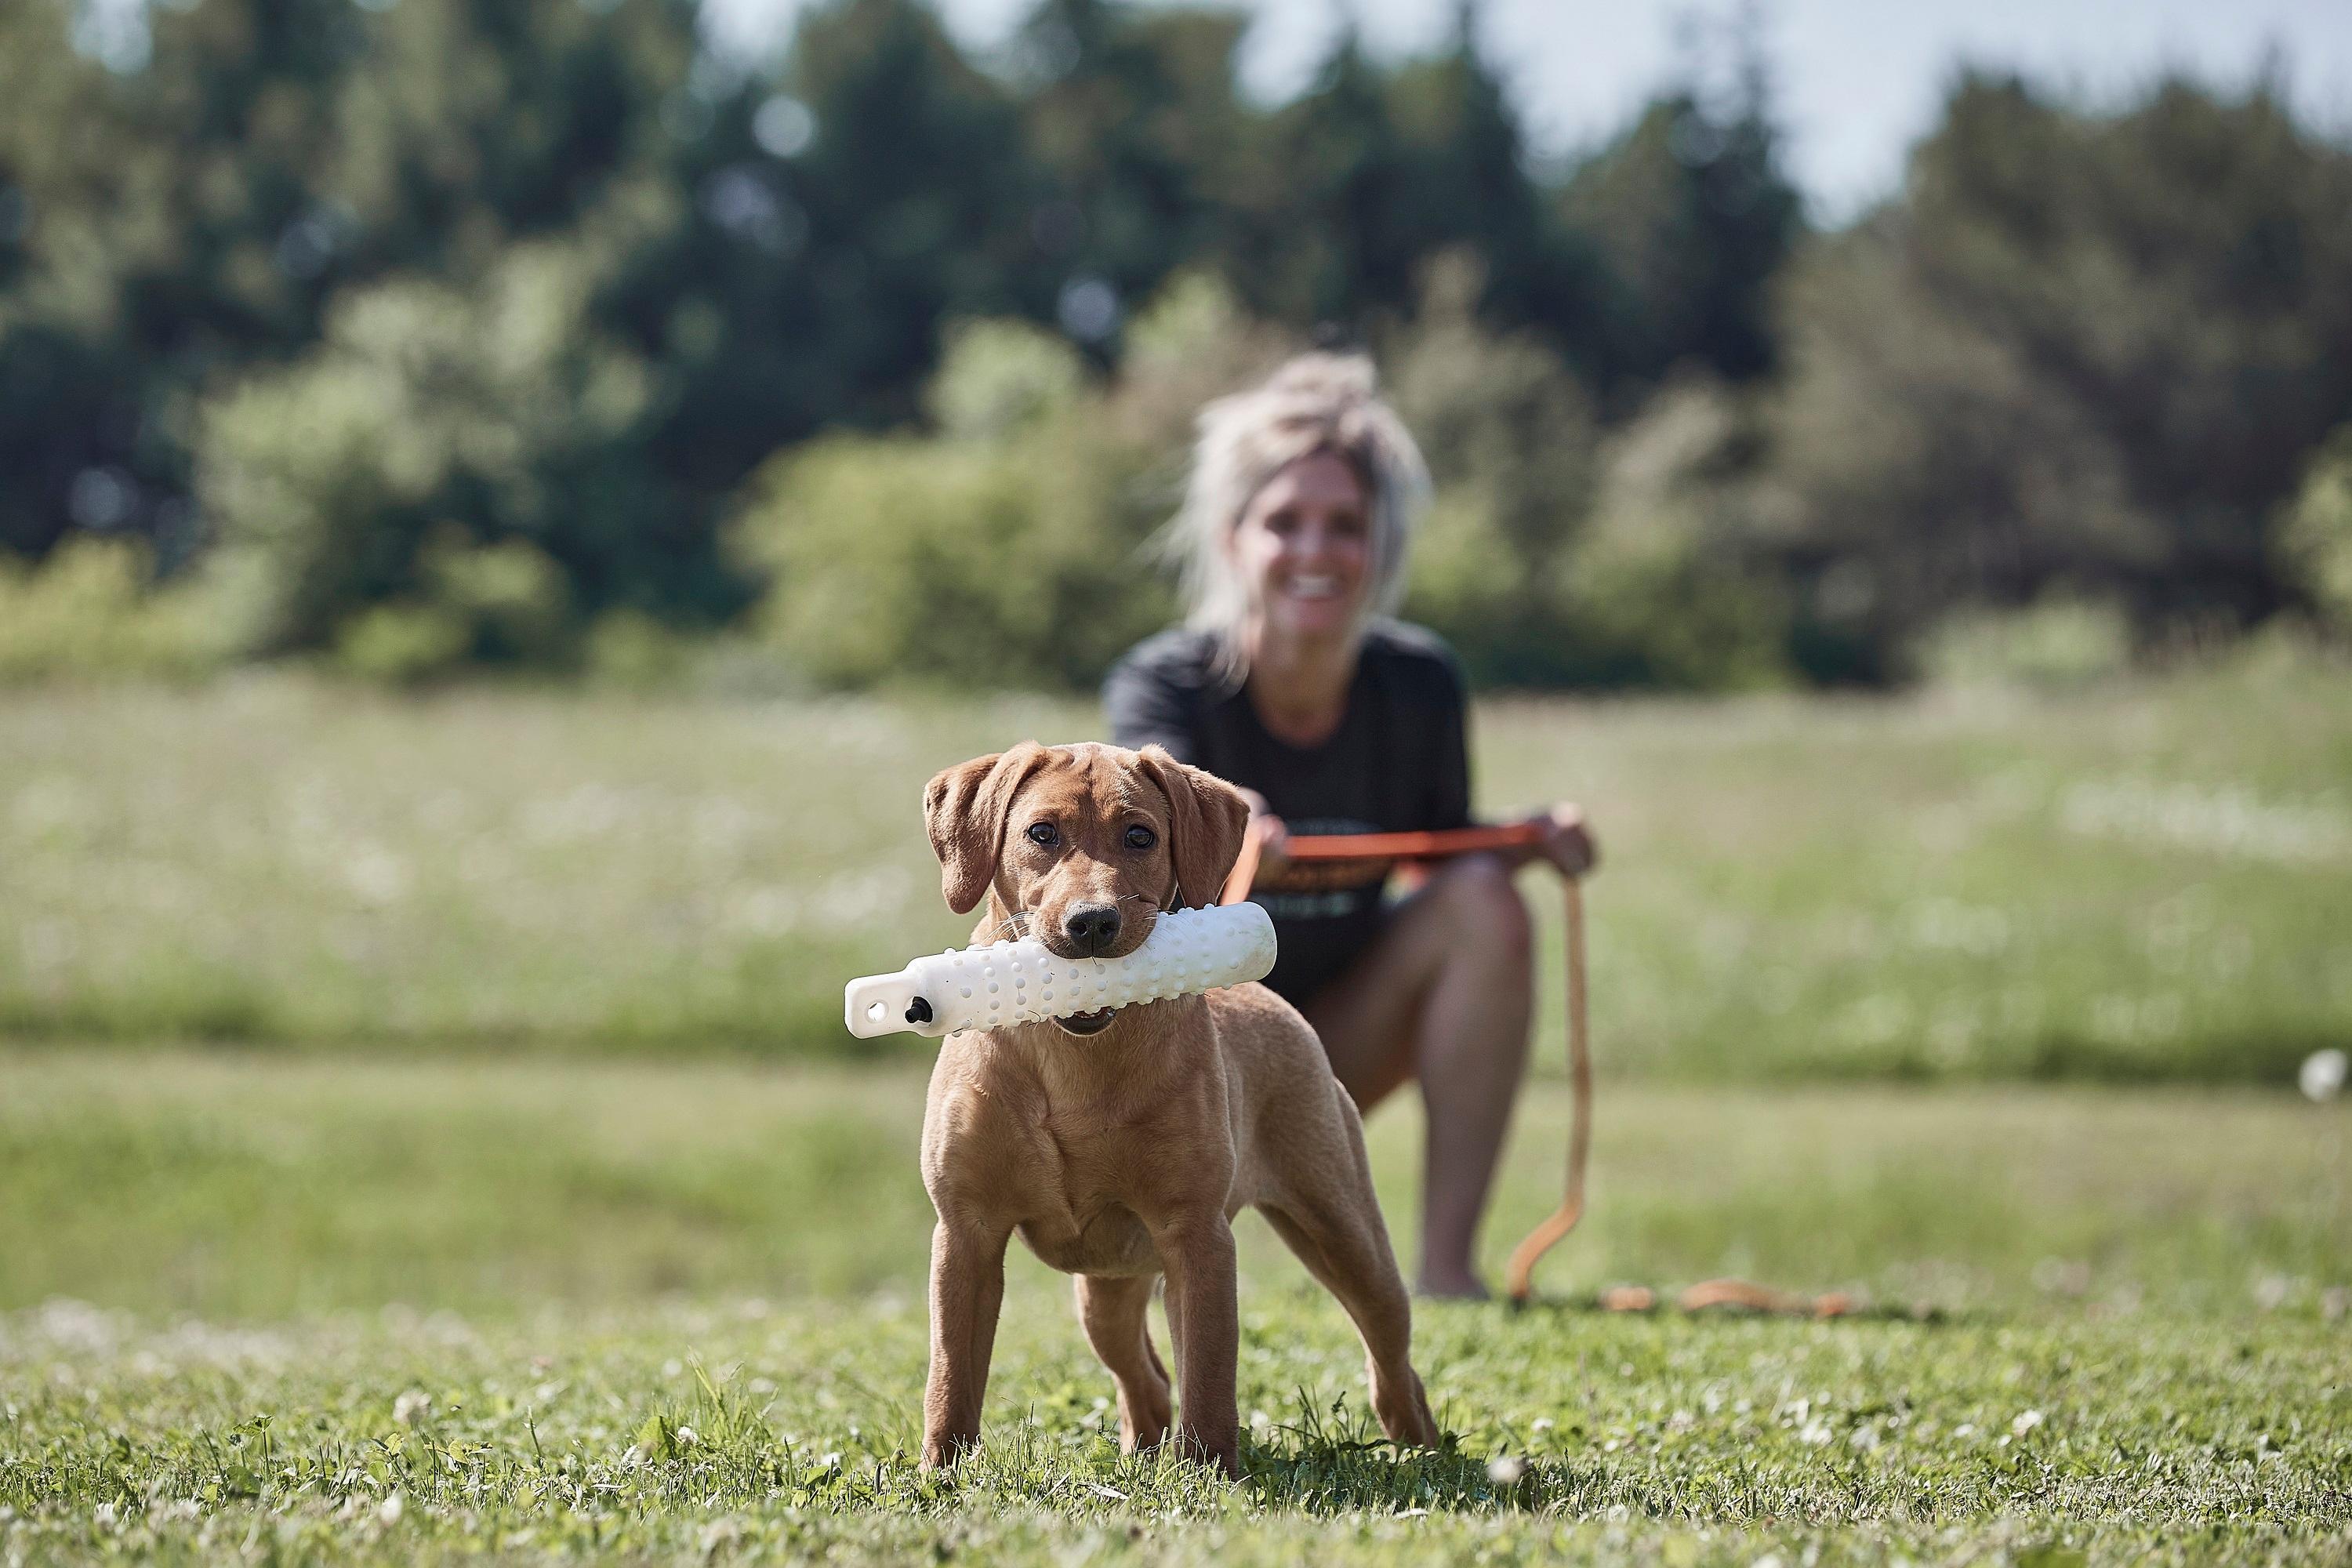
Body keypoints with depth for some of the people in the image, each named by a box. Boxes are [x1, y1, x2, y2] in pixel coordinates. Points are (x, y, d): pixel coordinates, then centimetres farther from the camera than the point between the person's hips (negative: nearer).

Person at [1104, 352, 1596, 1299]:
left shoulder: (1418, 686, -12)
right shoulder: (1160, 685, -22)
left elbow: (1446, 851, 3)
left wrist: (1528, 841, -19)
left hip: (1327, 1051, 3)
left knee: (1482, 901, -21)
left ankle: (1447, 1269, -19)